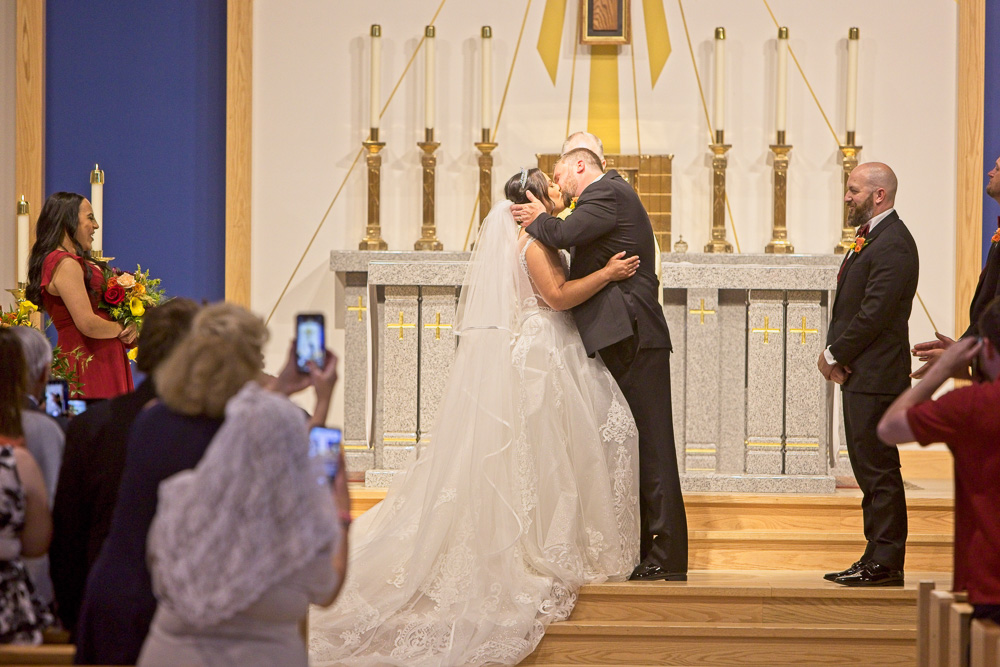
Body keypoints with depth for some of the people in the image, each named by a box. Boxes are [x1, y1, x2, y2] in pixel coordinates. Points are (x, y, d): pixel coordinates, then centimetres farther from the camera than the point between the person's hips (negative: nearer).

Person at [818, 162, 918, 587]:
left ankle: (886, 563, -3)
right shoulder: (869, 238, 18)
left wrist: (835, 355, -12)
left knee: (879, 469, -7)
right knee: (869, 469, 13)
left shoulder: (893, 245, -15)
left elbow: (874, 313, -21)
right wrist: (834, 353, 1)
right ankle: (877, 557, 18)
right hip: (859, 375, 11)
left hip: (876, 376, -11)